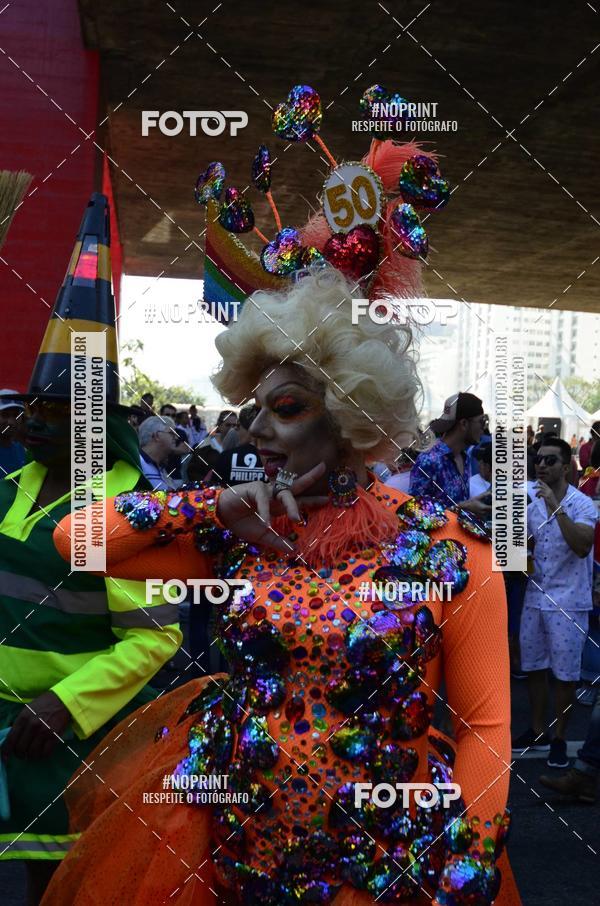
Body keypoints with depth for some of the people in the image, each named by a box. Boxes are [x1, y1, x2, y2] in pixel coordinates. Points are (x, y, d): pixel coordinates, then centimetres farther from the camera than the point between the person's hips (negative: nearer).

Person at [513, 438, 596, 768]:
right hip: (535, 596, 6)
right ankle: (537, 732, 28)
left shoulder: (581, 504, -13)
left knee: (564, 673, 4)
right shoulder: (531, 502, 6)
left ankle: (559, 738, 18)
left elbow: (582, 547, -29)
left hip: (568, 601, -6)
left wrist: (556, 507, -32)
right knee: (534, 667, 14)